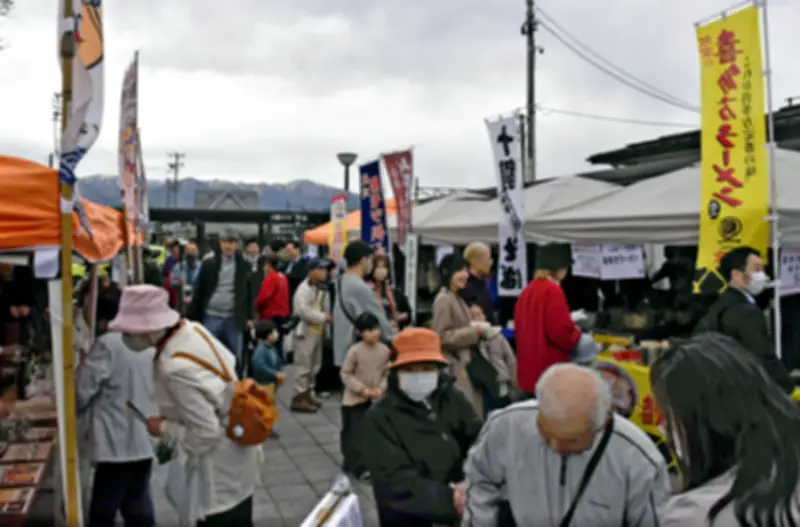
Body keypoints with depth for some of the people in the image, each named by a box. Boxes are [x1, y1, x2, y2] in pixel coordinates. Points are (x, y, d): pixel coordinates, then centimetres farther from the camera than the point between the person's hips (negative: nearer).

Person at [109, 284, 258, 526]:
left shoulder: (176, 369, -33)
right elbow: (228, 367, 7)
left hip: (218, 470, -8)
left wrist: (164, 428, -12)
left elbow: (205, 435, -30)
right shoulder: (194, 329, -9)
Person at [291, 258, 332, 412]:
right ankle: (299, 398, -3)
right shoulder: (304, 288, -15)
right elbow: (303, 310, -24)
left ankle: (307, 393, 26)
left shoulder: (323, 288, 13)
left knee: (315, 365, 15)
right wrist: (323, 317, -19)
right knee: (304, 365, -8)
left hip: (318, 330, 9)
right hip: (305, 330, -9)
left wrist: (326, 322, 5)